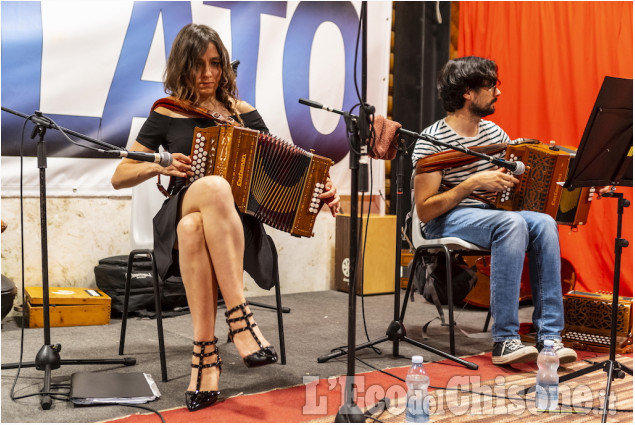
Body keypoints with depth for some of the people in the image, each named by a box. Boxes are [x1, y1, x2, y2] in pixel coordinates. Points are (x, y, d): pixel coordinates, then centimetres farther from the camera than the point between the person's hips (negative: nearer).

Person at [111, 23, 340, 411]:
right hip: (178, 219, 0)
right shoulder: (167, 115, 8)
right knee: (214, 186, -38)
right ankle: (239, 317, -40)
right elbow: (119, 177, 9)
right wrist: (159, 166, -10)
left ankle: (205, 353, -37)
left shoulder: (243, 114, 11)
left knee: (195, 228, -38)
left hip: (235, 225, 1)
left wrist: (321, 189, -7)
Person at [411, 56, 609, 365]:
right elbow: (425, 211, -16)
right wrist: (472, 183, -24)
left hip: (489, 215, 7)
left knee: (544, 223, -22)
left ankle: (549, 336, -24)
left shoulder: (493, 133, 10)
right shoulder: (432, 141, -12)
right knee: (512, 223, -33)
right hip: (444, 221, -6)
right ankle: (504, 340, -31)